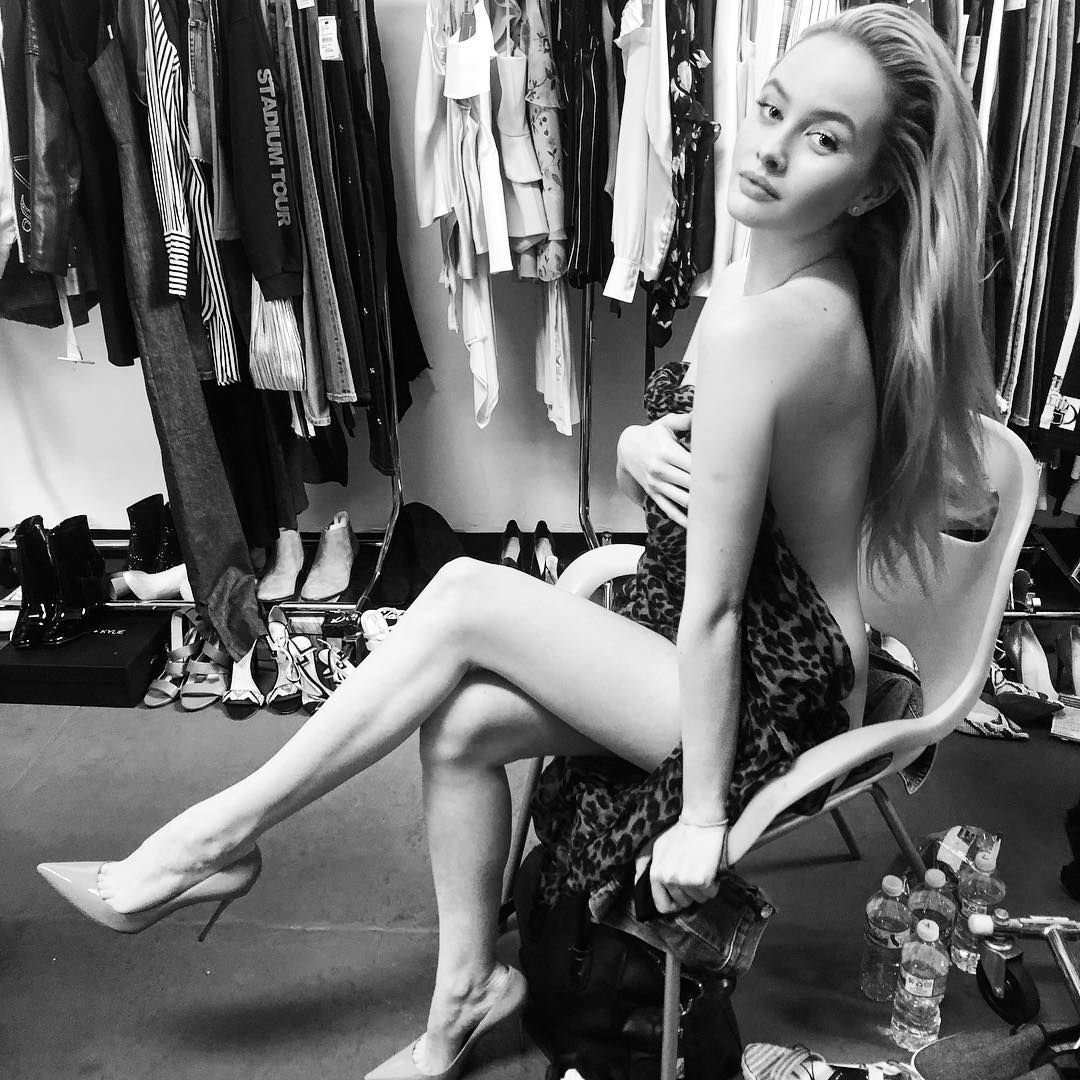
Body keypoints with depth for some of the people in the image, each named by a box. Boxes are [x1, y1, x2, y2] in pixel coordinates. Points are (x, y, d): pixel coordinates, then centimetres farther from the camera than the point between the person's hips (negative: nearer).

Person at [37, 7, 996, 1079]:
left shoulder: (763, 324, -28)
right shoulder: (751, 279, 2)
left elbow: (712, 604, -26)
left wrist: (697, 820, -17)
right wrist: (641, 448, -14)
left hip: (774, 690, -8)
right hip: (763, 646, 8)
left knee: (465, 597, -15)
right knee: (461, 723, -5)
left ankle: (221, 833, 2)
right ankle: (465, 990, 17)